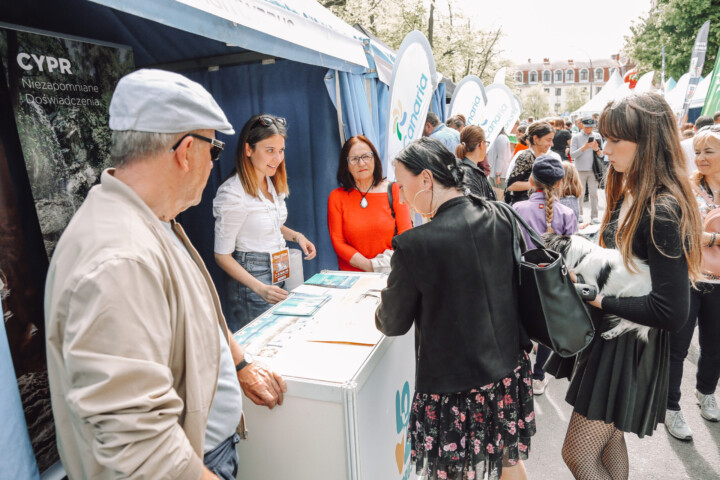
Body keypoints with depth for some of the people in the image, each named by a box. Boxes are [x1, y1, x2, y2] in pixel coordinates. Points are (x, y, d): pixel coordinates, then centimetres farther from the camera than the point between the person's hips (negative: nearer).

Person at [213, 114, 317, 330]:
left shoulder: (273, 182, 5)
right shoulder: (232, 193, -19)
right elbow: (222, 256, -16)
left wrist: (296, 236, 1)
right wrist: (260, 288, -25)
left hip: (280, 274, 8)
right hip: (252, 278, -7)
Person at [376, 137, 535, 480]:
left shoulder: (414, 245, -24)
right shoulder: (502, 217, -7)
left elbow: (394, 324, -9)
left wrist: (379, 312, 13)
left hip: (454, 383, -5)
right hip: (509, 371, 6)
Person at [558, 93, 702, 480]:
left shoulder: (662, 211, -24)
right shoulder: (629, 196, 4)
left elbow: (672, 311, -27)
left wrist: (598, 299, -20)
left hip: (630, 347, -8)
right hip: (608, 333, 9)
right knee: (609, 439, 23)